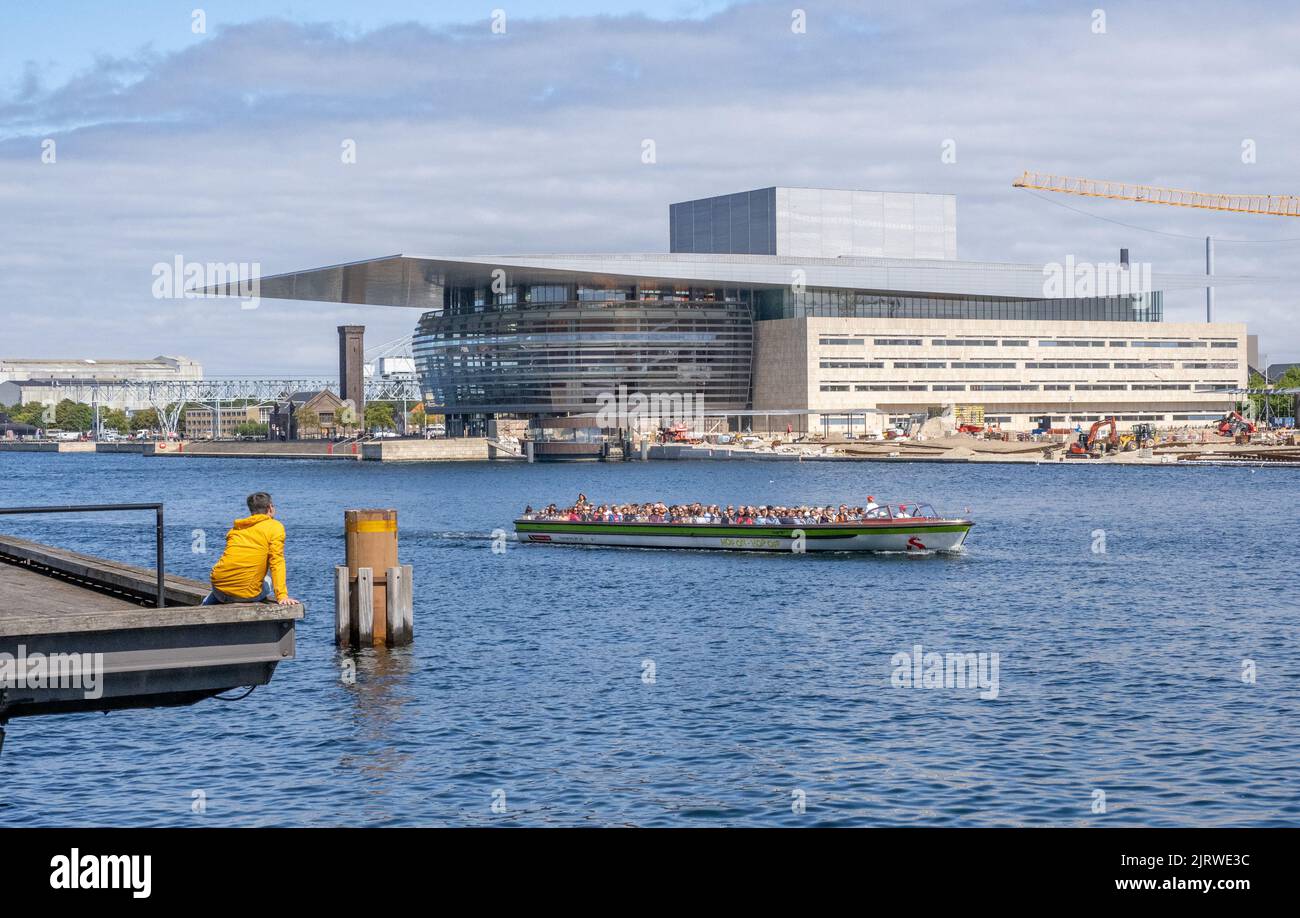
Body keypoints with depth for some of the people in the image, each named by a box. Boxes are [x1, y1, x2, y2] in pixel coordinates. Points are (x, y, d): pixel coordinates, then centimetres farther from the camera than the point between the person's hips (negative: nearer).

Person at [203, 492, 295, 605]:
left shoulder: (236, 528, 16)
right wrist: (282, 596, -14)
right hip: (246, 594, -5)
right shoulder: (276, 527, 0)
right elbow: (277, 562, -11)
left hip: (219, 588, 5)